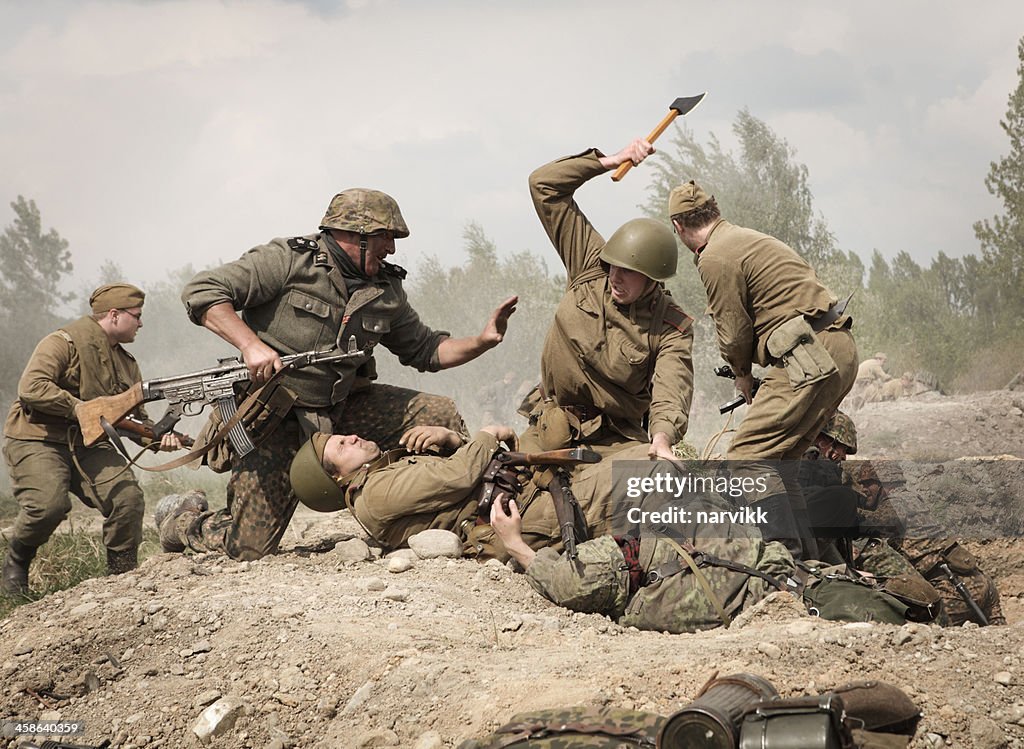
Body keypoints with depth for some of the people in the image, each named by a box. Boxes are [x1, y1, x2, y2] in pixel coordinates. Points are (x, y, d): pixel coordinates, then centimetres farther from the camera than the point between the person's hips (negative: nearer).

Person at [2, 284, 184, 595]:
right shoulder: (64, 343, -9)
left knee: (128, 496, -16)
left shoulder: (127, 364, 16)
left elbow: (135, 418, 17)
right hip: (37, 442, -7)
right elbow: (31, 388, -21)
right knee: (49, 503, -29)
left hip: (89, 446, 7)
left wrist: (159, 436, -6)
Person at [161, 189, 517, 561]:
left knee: (440, 415, -5)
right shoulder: (289, 260, -15)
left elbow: (424, 349, 15)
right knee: (249, 547, -8)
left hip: (341, 408, 6)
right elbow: (201, 292, -19)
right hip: (273, 417, -6)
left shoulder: (386, 292, 5)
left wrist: (483, 341, -2)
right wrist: (250, 345, -30)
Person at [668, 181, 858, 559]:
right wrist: (747, 370, 20)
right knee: (777, 457, 16)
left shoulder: (717, 258, -7)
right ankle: (804, 554, 14)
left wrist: (742, 374, 16)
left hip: (811, 356, -10)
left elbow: (734, 333, -3)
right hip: (840, 351, 10)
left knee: (749, 454, -11)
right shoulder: (749, 239, 23)